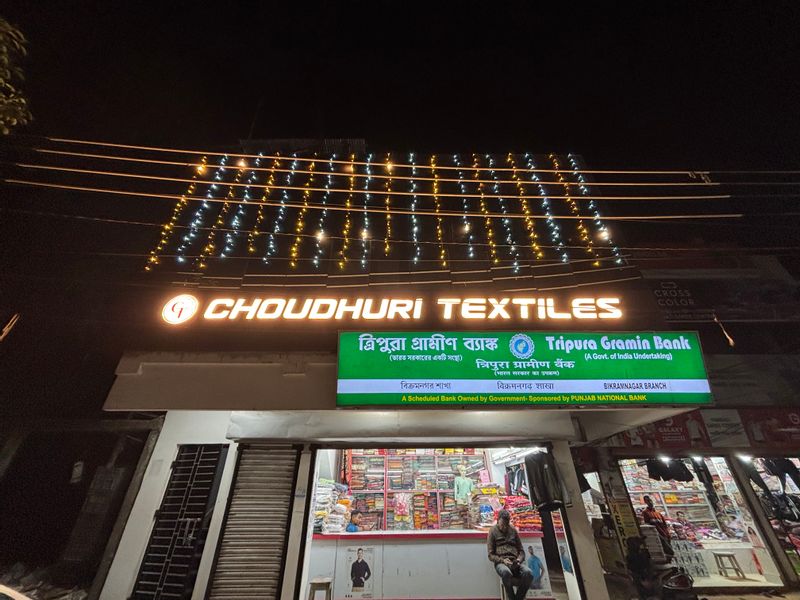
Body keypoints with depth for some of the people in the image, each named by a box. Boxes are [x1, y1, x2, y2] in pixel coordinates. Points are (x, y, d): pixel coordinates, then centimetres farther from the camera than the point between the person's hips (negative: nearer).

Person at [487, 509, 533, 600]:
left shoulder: (513, 530, 16)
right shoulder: (493, 531, 6)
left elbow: (521, 551, 17)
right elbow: (491, 555, 4)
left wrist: (519, 560, -5)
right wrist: (502, 560, -14)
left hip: (514, 561, 3)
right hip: (501, 562, -3)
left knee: (528, 573, -30)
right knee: (506, 573, -39)